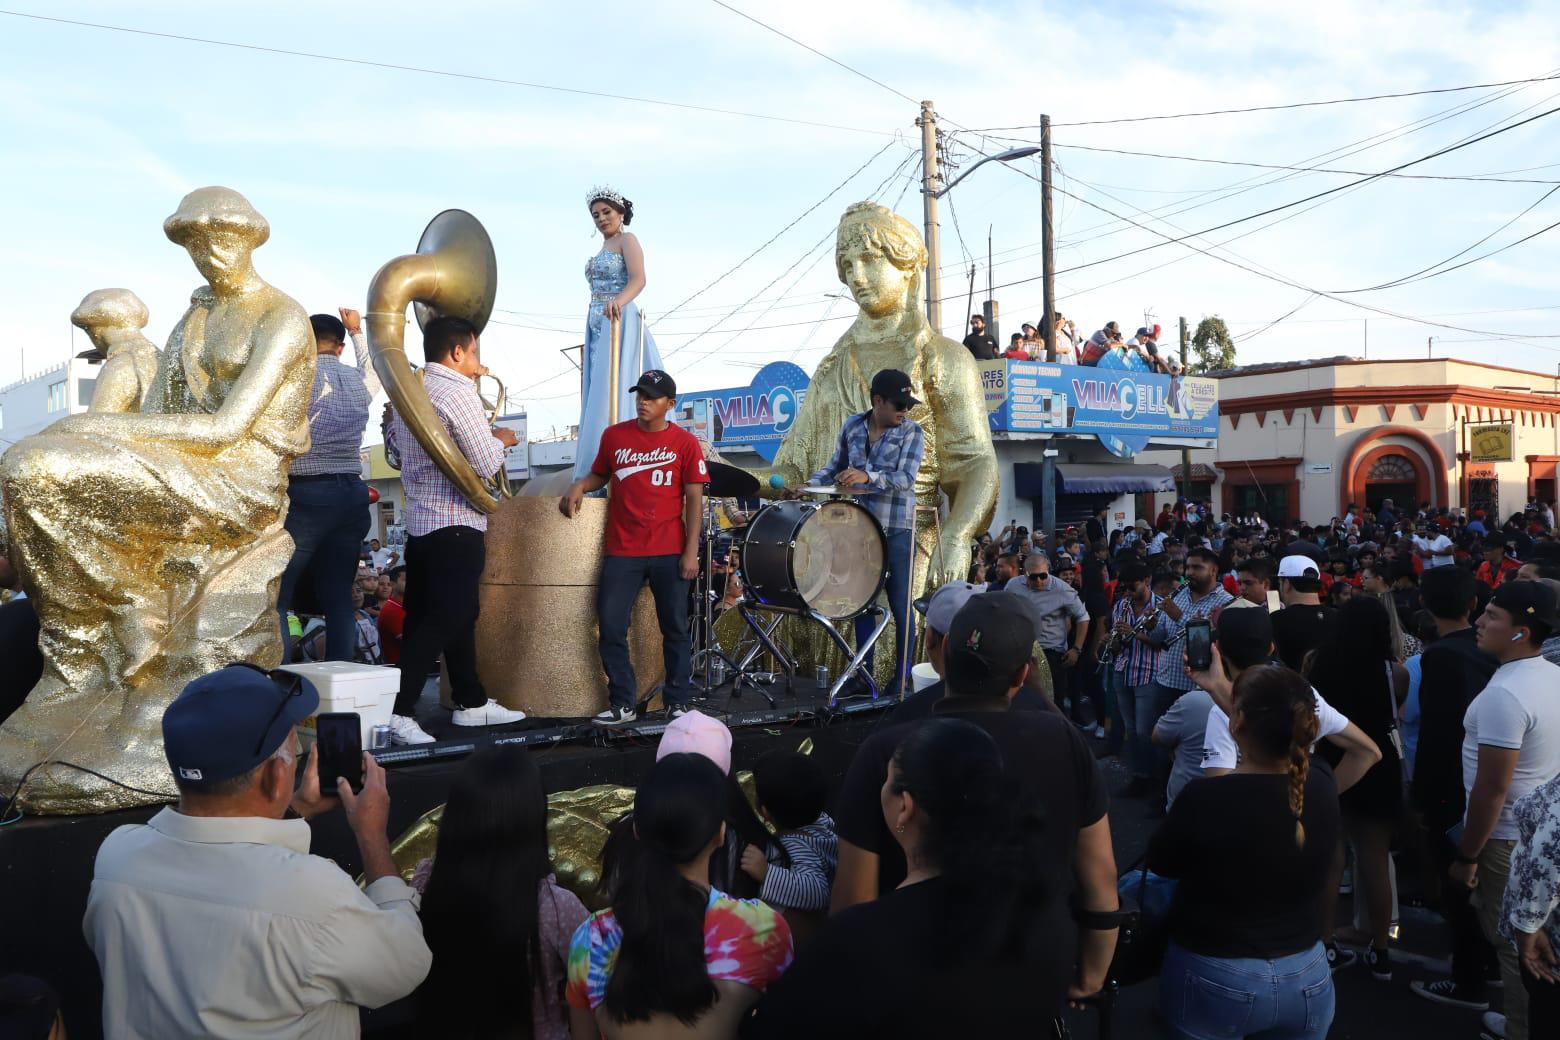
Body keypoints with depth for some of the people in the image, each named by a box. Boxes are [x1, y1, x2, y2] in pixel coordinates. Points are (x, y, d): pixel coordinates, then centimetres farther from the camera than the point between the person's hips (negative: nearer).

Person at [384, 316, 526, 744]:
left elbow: (394, 447, 26)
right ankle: (397, 711, -10)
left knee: (460, 615, 18)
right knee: (443, 622, -7)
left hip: (418, 524, 10)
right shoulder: (457, 392, -15)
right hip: (455, 527, -9)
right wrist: (500, 439, 3)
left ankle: (471, 702, 27)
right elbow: (486, 464, -17)